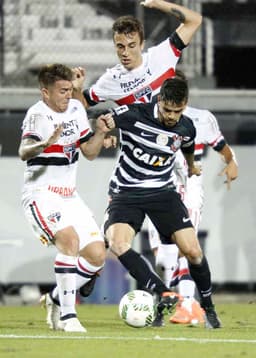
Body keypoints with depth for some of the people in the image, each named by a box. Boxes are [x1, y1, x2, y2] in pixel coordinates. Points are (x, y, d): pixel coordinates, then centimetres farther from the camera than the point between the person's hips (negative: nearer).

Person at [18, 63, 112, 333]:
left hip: (69, 196, 8)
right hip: (41, 196, -8)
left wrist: (101, 133, -4)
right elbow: (23, 152, -33)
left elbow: (89, 152, 16)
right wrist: (46, 144, -53)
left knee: (97, 255, 0)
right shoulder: (38, 114, -16)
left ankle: (56, 300, 20)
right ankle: (68, 316, -27)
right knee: (70, 239, -30)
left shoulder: (76, 109, 7)